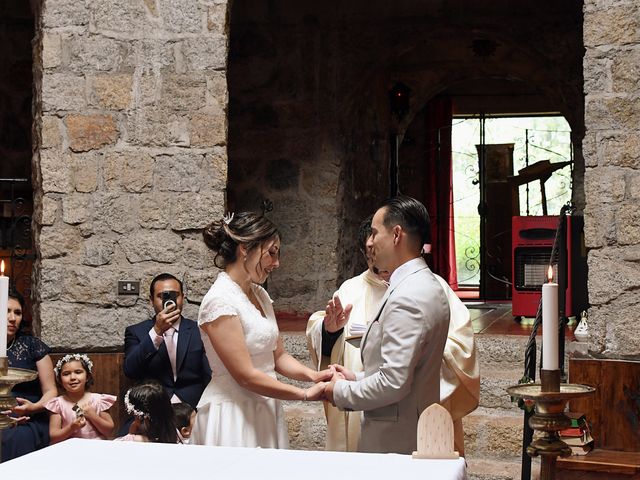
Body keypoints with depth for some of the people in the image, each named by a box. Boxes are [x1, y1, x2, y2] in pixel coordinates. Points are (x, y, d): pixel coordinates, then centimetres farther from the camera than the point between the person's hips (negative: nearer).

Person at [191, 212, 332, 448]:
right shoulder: (220, 301, -17)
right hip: (232, 414, -8)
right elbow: (245, 376, -19)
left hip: (264, 410, 8)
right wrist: (306, 394, -15)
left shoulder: (260, 295, 10)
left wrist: (314, 375, -6)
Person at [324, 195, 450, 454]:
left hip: (395, 440, -9)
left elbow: (393, 383, -24)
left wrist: (340, 392, -10)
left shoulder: (407, 297, -21)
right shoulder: (427, 285, 11)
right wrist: (358, 378, 11)